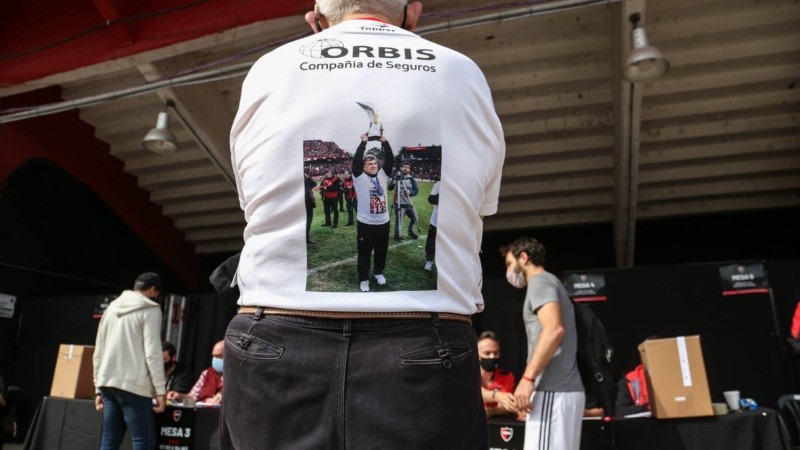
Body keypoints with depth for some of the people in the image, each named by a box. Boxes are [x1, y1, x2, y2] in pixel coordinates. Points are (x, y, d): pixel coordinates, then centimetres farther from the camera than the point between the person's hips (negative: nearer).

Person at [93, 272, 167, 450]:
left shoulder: (111, 308, 18)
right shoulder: (150, 310, -4)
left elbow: (98, 353, 18)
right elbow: (152, 353, -12)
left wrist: (99, 389, 21)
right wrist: (161, 390, -9)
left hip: (108, 383, 7)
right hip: (134, 385, -7)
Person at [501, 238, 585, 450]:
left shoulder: (539, 281, -4)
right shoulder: (551, 283, 25)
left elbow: (554, 329, -20)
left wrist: (527, 378, -21)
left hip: (552, 390, -10)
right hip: (566, 389, 10)